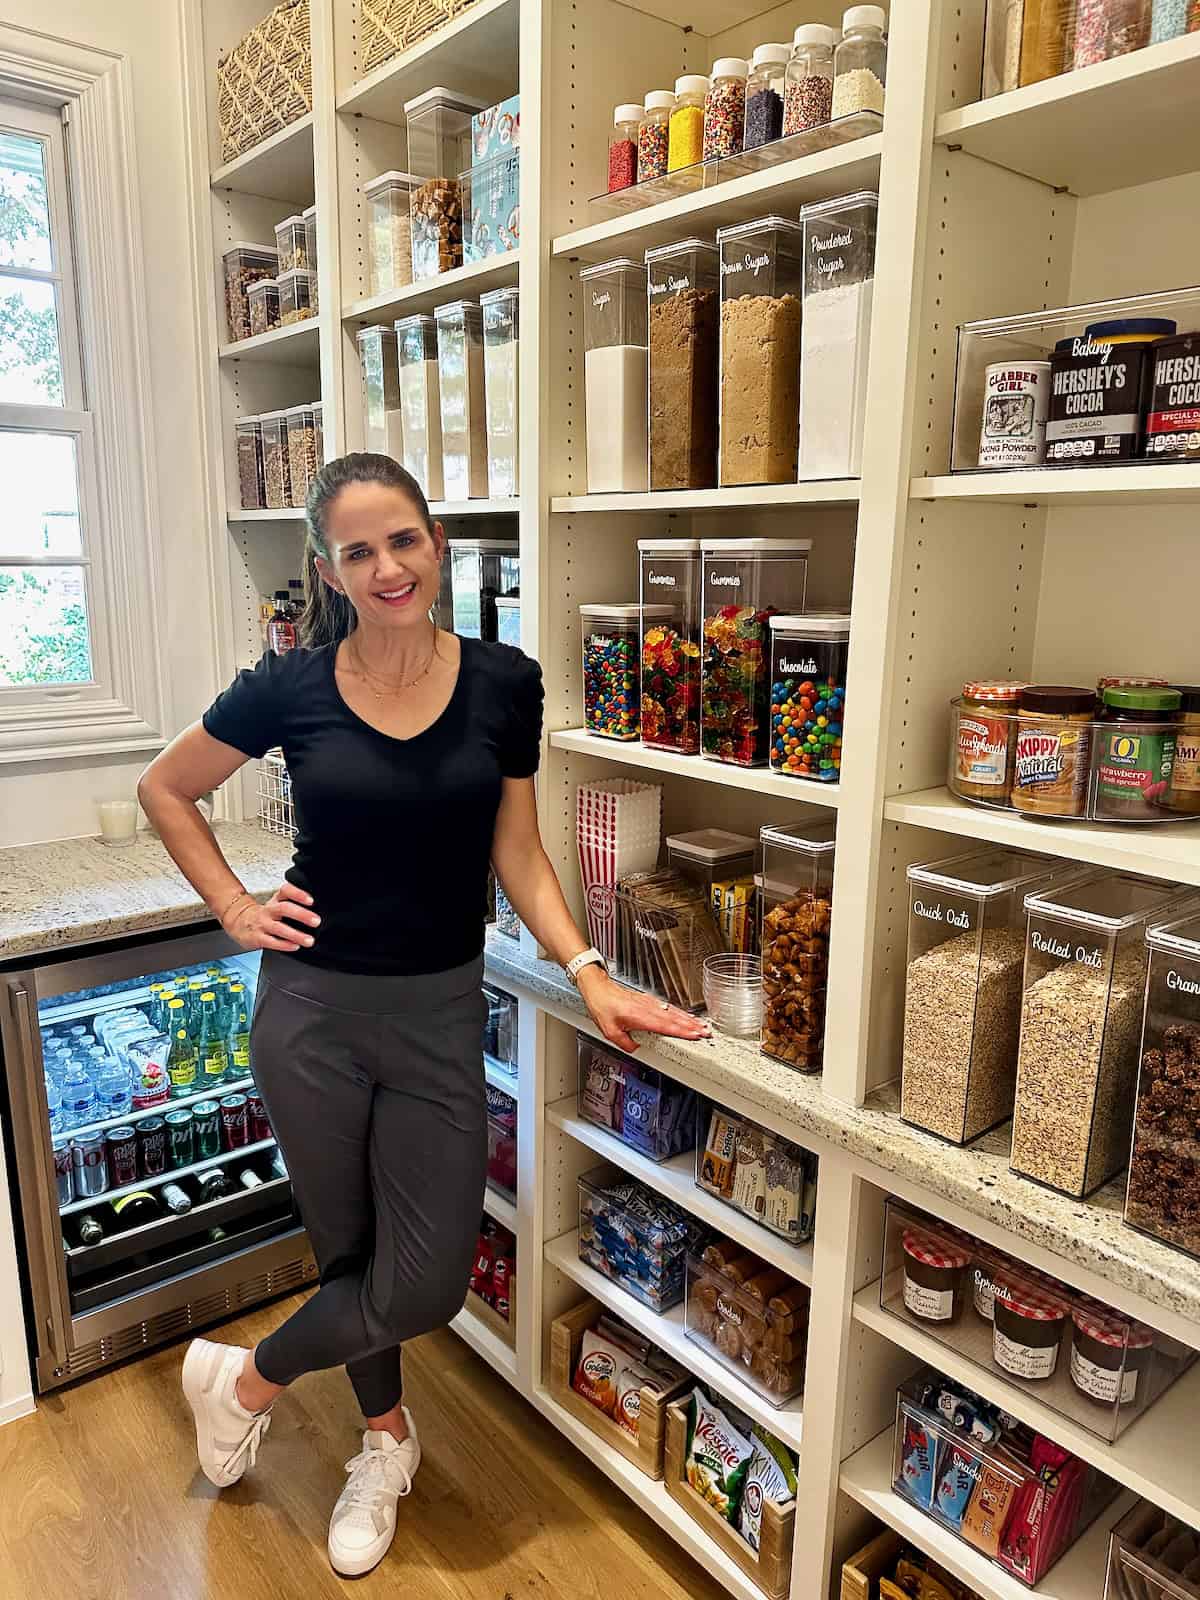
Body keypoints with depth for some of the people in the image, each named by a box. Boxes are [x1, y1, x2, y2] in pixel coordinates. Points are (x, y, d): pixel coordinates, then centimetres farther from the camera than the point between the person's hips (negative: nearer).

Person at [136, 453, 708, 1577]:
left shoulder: (503, 684, -5)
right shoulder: (291, 687, -8)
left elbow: (517, 856, 1)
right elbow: (165, 790, 8)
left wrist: (589, 974, -11)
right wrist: (234, 907, -1)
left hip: (439, 1012, 1)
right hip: (313, 1006, -1)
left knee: (429, 1283, 5)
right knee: (349, 1251, 13)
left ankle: (246, 1380, 35)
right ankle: (387, 1436, 44)